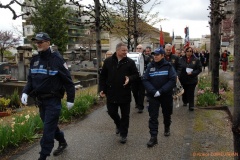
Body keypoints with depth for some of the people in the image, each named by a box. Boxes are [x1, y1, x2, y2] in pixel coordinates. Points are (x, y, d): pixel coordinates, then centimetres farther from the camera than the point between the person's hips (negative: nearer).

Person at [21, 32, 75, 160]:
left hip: (53, 100, -7)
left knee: (48, 128, -3)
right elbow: (30, 79, 13)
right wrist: (25, 92, -5)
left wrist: (70, 99, -10)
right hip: (40, 100, 7)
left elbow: (67, 81, -12)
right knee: (50, 125, 19)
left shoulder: (56, 59, -13)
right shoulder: (34, 60, 6)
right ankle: (62, 142, 42)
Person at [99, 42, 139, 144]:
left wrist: (130, 79, -21)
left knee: (125, 115, 6)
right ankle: (118, 124, 45)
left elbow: (136, 75, 1)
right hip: (111, 93, 2)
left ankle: (123, 134, 22)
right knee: (111, 112, 14)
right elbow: (102, 76, 5)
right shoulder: (108, 61, 0)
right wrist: (102, 89, -1)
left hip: (125, 94, -2)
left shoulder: (130, 62, -4)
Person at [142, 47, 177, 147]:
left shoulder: (168, 66, -4)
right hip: (153, 96, 0)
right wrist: (153, 91, -19)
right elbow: (145, 80, -4)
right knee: (153, 116, -4)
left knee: (167, 113, 18)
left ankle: (167, 128, 44)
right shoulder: (150, 66, 1)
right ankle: (153, 137, 1)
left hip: (166, 95, 0)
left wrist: (161, 91, -21)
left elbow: (173, 80, -12)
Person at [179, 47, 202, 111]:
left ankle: (191, 105, 4)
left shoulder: (196, 60, -4)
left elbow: (199, 69, -5)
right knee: (185, 92, 17)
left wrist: (192, 73, -18)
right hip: (183, 79, 2)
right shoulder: (182, 59, -1)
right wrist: (179, 76, -11)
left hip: (192, 80, -2)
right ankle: (185, 102, 39)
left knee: (191, 93, -4)